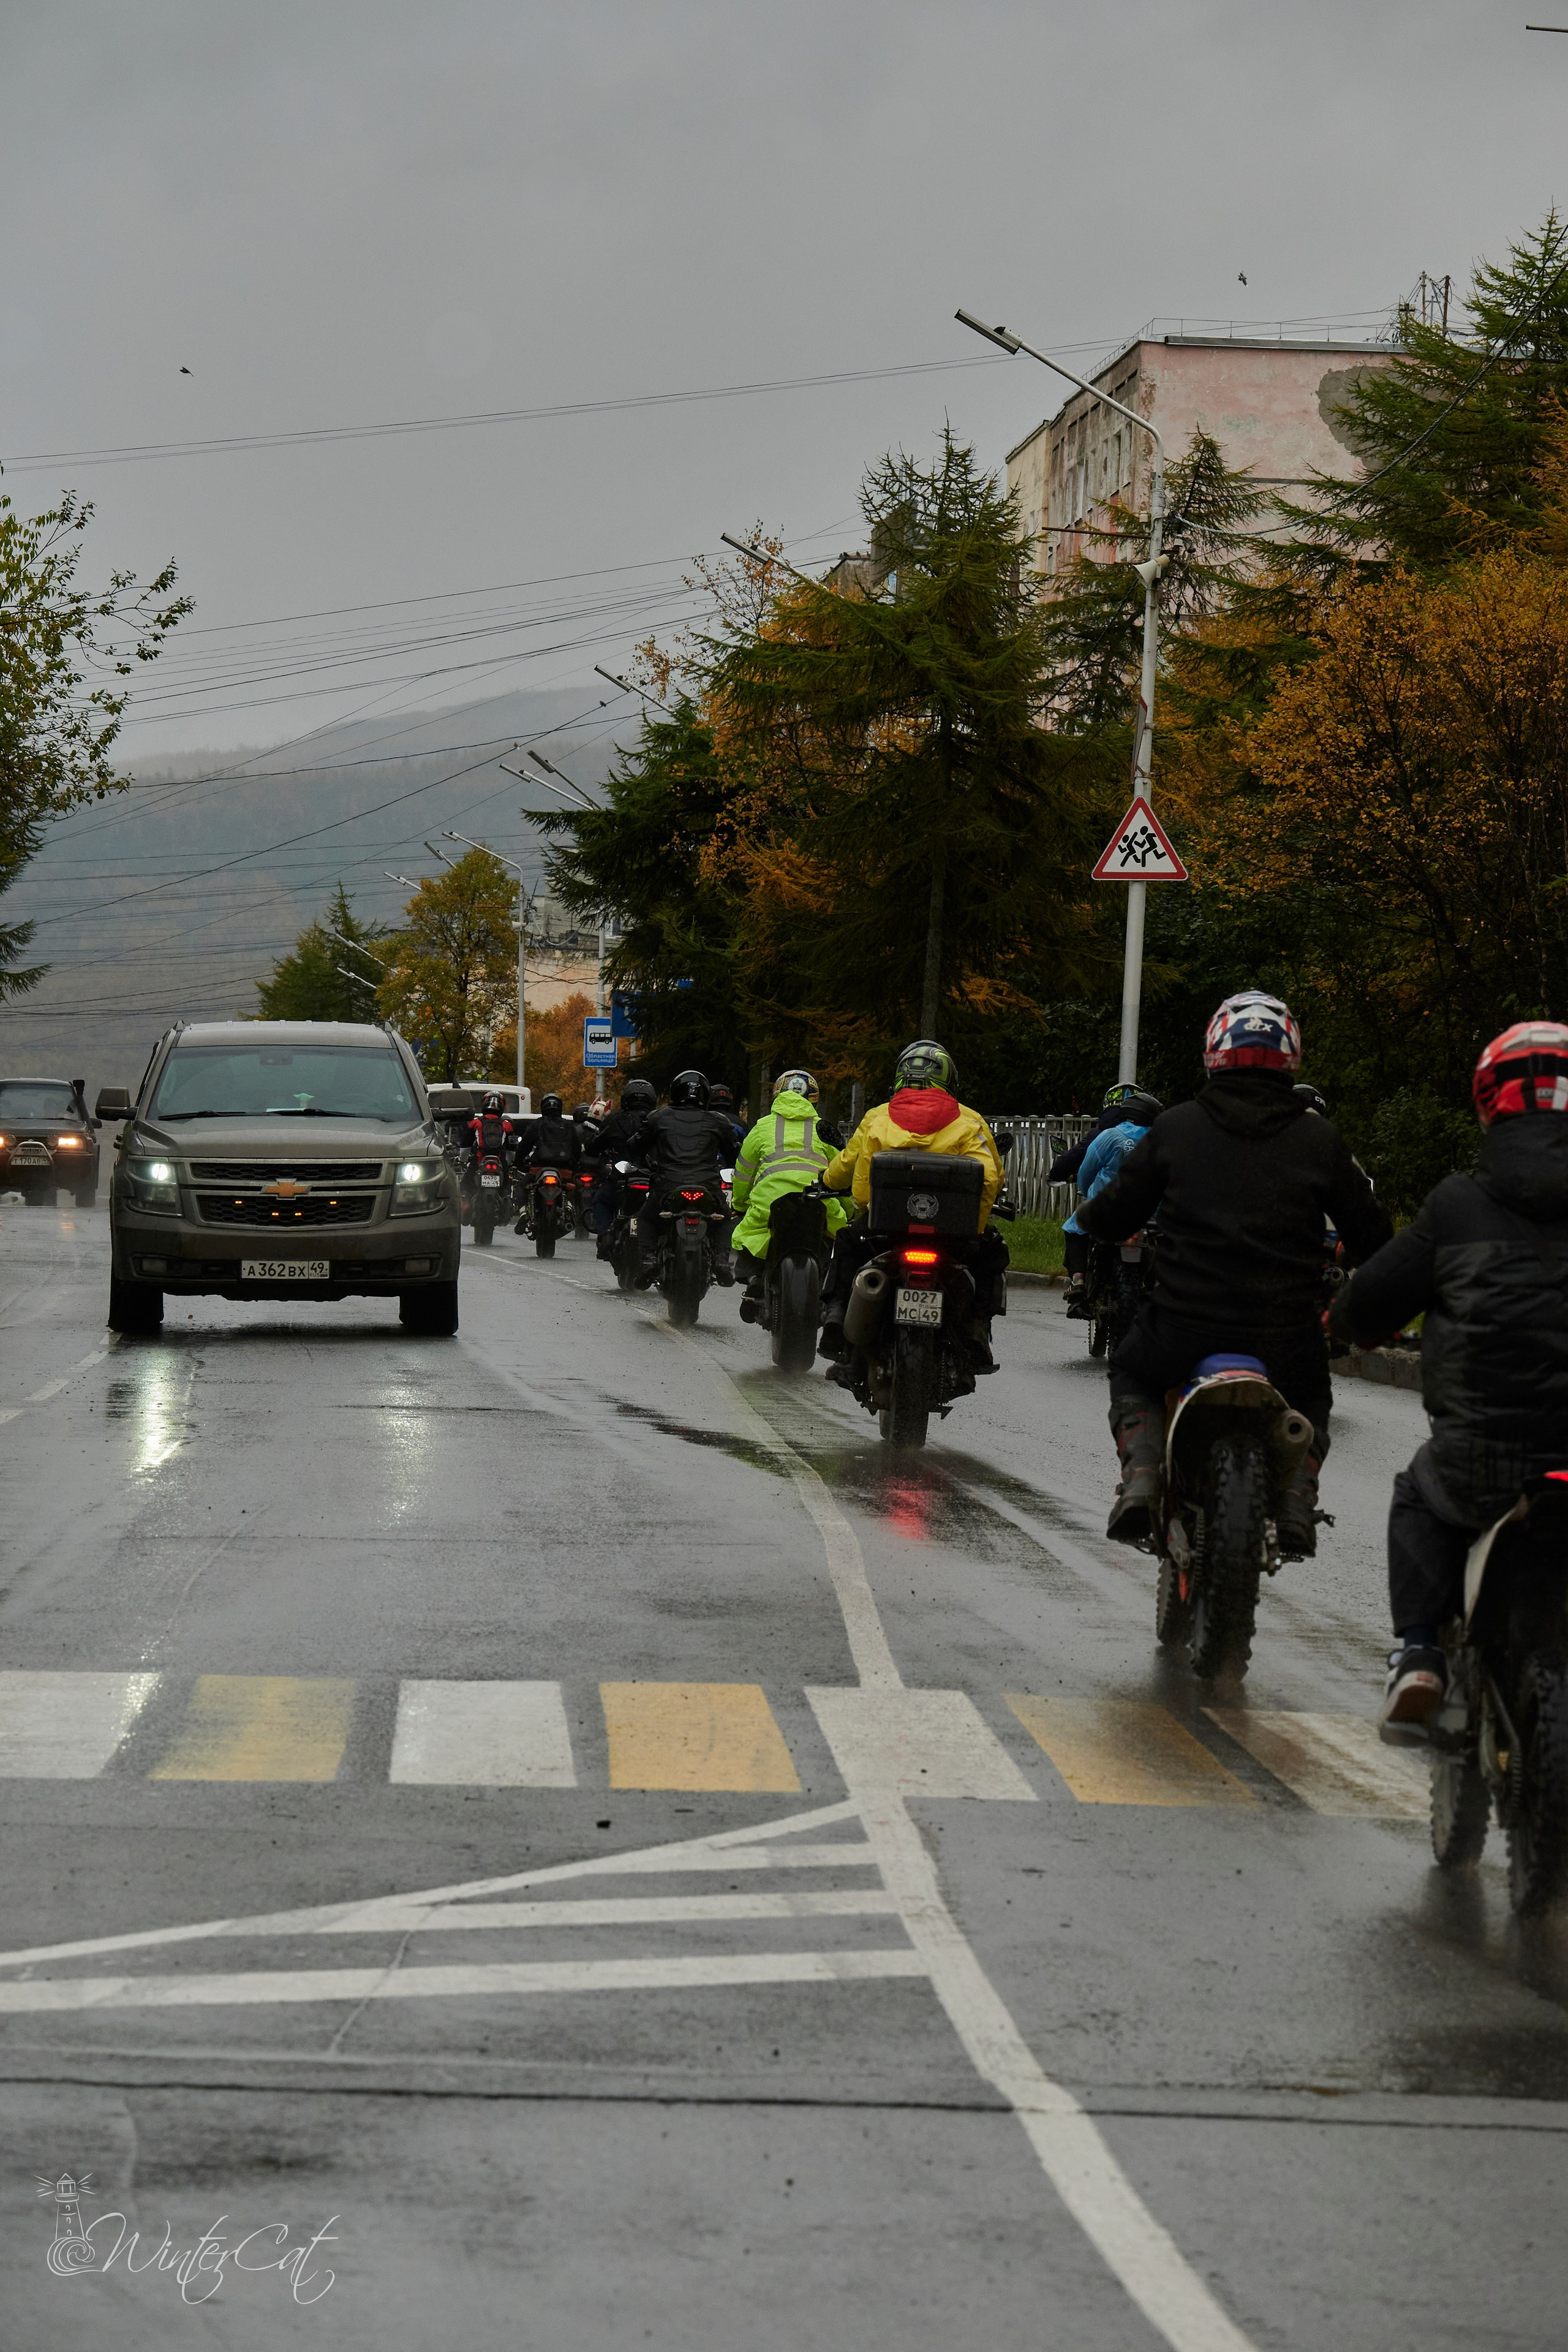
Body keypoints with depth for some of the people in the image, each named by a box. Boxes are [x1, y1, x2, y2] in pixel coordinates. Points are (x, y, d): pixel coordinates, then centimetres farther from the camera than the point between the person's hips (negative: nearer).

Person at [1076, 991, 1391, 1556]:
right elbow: (1371, 1238, 6)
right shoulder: (1320, 1139, -1)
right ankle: (1297, 1501, 8)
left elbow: (1111, 1218, 5)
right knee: (1310, 1400, 34)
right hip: (1286, 1336, 1)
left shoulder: (1174, 1128, -2)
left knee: (1131, 1373, 32)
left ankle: (1140, 1481, 7)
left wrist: (1091, 1215, 29)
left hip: (1186, 1329, -1)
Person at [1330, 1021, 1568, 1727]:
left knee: (1419, 1497, 30)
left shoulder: (1459, 1203, 1)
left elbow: (1368, 1303, 11)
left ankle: (1418, 1646, 13)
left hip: (1488, 1452, -1)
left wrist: (1347, 1320, 34)